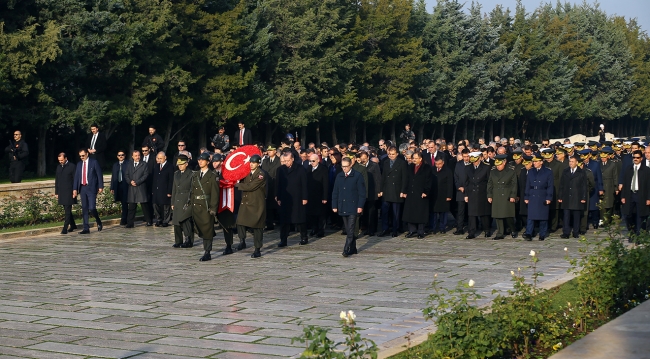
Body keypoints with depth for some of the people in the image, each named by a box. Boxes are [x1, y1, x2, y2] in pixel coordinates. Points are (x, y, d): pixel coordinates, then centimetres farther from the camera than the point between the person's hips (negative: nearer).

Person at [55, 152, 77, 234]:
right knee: (67, 210, 12)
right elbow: (56, 180, 17)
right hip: (61, 193, 6)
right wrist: (56, 192, 13)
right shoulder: (58, 167, 13)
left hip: (69, 192, -6)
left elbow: (75, 180, -6)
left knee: (67, 211, -8)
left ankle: (65, 228, -12)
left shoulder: (72, 166, -4)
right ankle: (72, 225, 24)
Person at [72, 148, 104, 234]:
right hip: (82, 188, 5)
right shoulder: (79, 164, 12)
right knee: (84, 209, 4)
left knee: (92, 208, -12)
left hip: (91, 188, -5)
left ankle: (99, 223, 14)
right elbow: (76, 177, 11)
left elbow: (99, 175, -2)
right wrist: (75, 189, 2)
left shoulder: (94, 162, -1)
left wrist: (100, 187, -8)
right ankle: (86, 228, 6)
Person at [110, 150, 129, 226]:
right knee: (124, 204, 9)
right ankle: (127, 219, 17)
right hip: (118, 186, 5)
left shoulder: (128, 164, 0)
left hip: (126, 186, -5)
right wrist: (112, 188, 10)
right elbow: (113, 177, 15)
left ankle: (123, 220, -6)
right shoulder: (115, 165, 16)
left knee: (125, 203, -6)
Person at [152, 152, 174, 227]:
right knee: (156, 206, 7)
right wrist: (152, 190, 7)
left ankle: (165, 221, 7)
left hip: (165, 192, -6)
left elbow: (171, 181, -9)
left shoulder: (169, 167, -5)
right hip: (156, 191, 6)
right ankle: (158, 220, 16)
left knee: (165, 207, -1)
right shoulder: (156, 167, 15)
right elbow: (154, 179, 15)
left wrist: (169, 192, -14)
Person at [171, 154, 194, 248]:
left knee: (185, 220, -11)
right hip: (177, 201, 6)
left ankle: (189, 241, -3)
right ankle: (178, 241, 12)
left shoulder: (191, 174, -5)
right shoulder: (176, 174, 15)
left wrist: (189, 202, -13)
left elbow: (192, 189, -7)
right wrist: (173, 202, 15)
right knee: (176, 222, 5)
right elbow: (174, 189, 18)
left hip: (187, 201, -6)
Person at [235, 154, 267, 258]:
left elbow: (250, 186, -18)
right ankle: (242, 242, 8)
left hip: (257, 204, -6)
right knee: (240, 222, -10)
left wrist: (237, 185, -10)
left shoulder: (261, 174, -12)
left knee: (257, 226, 0)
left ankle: (257, 250, 8)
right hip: (245, 202, 6)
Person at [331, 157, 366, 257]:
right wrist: (334, 205, 8)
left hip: (353, 207, -5)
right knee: (348, 229, 10)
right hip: (343, 207, 5)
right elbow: (335, 192, 14)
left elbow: (362, 192, -4)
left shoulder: (357, 176, -3)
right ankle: (353, 248, 19)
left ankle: (346, 250, -12)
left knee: (350, 230, -10)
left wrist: (360, 206, -10)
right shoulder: (339, 176, 10)